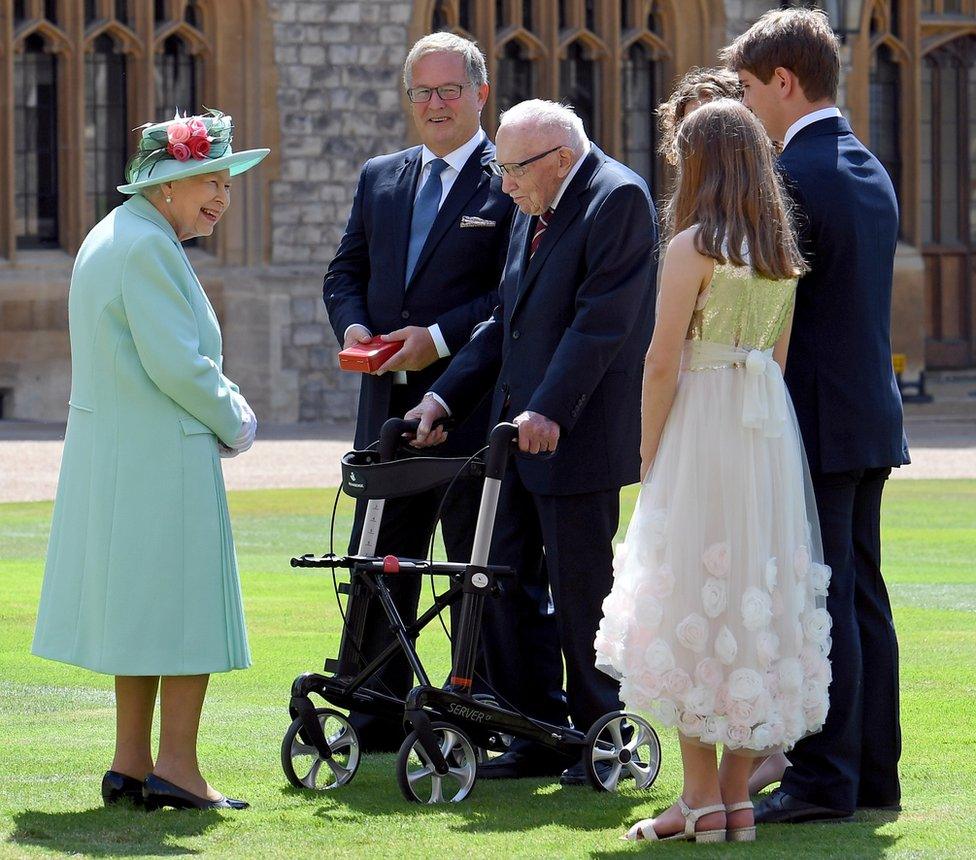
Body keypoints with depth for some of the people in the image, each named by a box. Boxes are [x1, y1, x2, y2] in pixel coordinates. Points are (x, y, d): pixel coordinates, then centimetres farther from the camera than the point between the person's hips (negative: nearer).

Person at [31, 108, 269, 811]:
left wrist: (222, 404, 11)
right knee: (190, 612, -3)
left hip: (111, 456, 10)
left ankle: (130, 764, 17)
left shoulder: (110, 238, 15)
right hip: (164, 458, -10)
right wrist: (232, 425, -5)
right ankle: (176, 769, -1)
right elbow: (177, 364, -21)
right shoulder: (148, 247, -17)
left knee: (138, 608, 14)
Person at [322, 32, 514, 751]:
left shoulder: (513, 180, -5)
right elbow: (346, 272, 17)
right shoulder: (380, 179, 15)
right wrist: (353, 327, -4)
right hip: (390, 403, 6)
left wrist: (439, 338, -19)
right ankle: (376, 722, 18)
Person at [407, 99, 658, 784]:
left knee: (581, 587, -2)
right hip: (519, 430, 9)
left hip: (576, 436, -9)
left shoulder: (618, 199, -12)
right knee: (509, 580, 8)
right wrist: (446, 396, 10)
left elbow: (600, 321, -20)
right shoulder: (533, 212, 16)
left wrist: (549, 411, -27)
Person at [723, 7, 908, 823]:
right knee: (863, 601, 12)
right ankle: (874, 771, 16)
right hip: (873, 415, 9)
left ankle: (826, 777, -4)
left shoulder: (791, 179, -15)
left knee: (820, 604, -6)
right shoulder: (872, 172, 14)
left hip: (817, 421, -9)